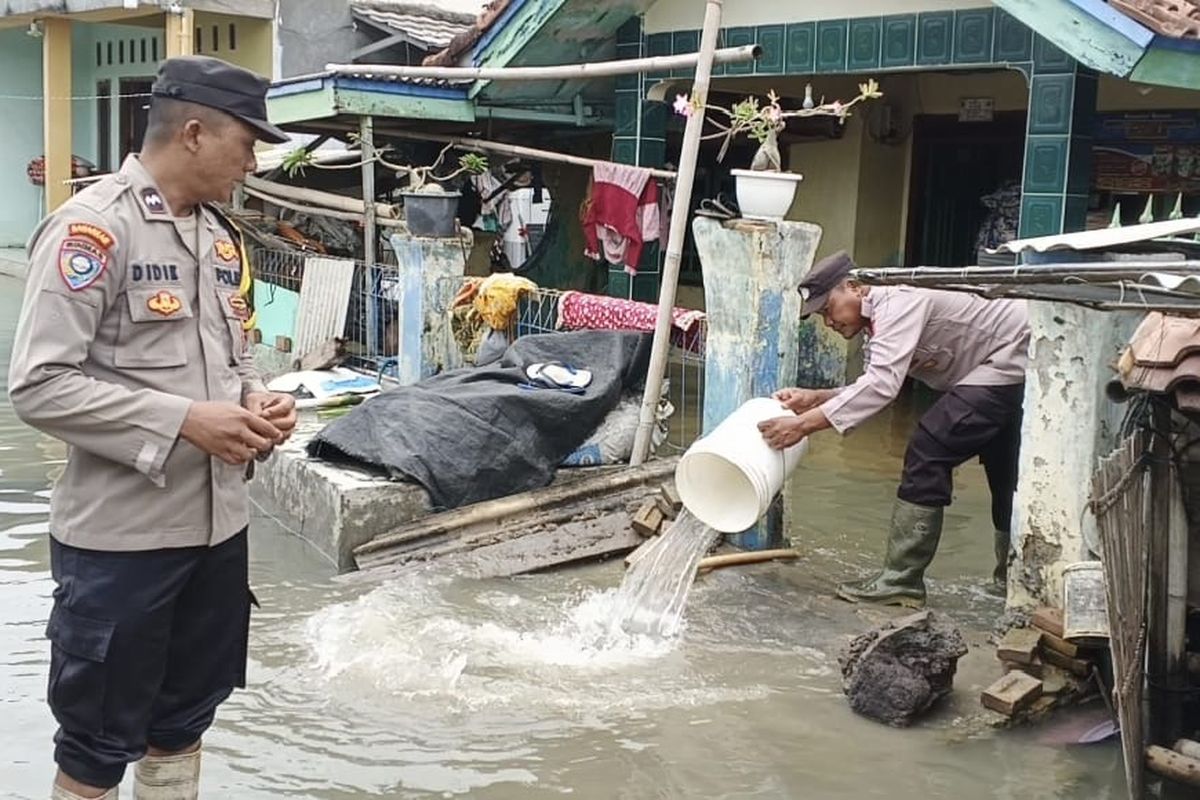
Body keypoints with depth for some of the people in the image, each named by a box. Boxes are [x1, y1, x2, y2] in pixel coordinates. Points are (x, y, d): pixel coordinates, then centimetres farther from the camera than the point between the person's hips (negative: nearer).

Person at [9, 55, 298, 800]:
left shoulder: (221, 234, 9)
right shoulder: (91, 227, -16)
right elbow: (39, 384, -20)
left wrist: (255, 400, -2)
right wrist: (183, 421, -23)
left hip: (217, 522, 8)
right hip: (122, 535, -7)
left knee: (185, 716, 22)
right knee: (100, 740, 9)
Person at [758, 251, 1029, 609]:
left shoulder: (899, 303, -24)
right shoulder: (879, 322, 8)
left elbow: (882, 385, -35)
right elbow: (877, 385, 6)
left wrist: (805, 423, -38)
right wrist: (815, 397, -7)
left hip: (1016, 357, -11)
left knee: (929, 449, -15)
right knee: (1002, 468, 23)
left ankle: (901, 578, -12)